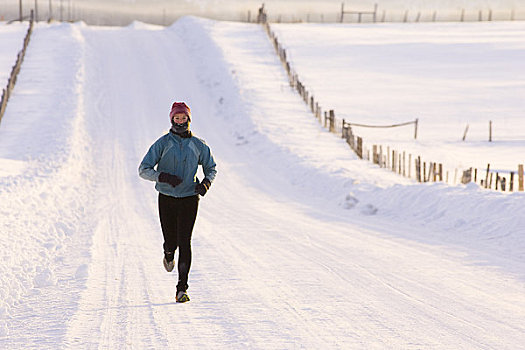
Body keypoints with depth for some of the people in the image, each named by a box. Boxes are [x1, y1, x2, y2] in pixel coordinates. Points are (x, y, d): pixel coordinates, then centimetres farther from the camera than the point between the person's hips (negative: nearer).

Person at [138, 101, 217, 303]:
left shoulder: (198, 145, 3)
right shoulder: (163, 143, -2)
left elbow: (211, 168, 16)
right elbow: (143, 169, -4)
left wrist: (206, 182, -6)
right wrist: (163, 176, -22)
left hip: (189, 198, 0)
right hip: (166, 199, 0)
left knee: (184, 242, -11)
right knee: (171, 242, 5)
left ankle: (182, 289, -10)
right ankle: (169, 255, 45)